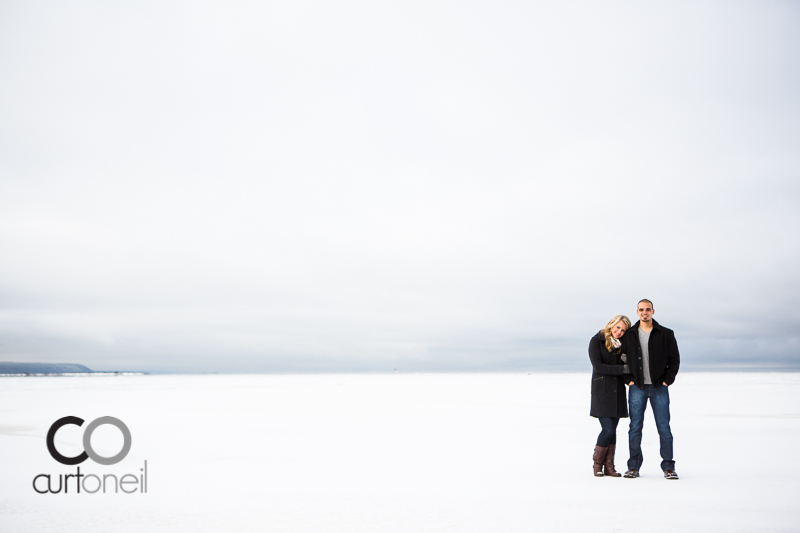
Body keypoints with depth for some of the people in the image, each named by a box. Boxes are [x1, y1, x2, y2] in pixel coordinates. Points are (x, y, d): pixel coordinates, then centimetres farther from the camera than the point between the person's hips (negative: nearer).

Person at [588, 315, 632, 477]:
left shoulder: (621, 344, 11)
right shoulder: (597, 341, -5)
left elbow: (625, 368, 14)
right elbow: (598, 366, -14)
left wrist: (627, 361, -9)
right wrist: (621, 369, -21)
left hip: (617, 391, 5)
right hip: (602, 390, -5)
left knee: (612, 430, 4)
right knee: (608, 429, -10)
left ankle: (609, 467, 10)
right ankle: (597, 464, 7)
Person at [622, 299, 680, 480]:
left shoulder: (665, 334, 3)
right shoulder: (629, 335, 7)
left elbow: (674, 359, 4)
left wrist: (667, 381, -4)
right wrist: (629, 380, 1)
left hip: (659, 388, -1)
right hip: (637, 388, 1)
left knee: (664, 428, 0)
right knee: (635, 427, 2)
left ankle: (668, 467, 7)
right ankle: (633, 466, 9)